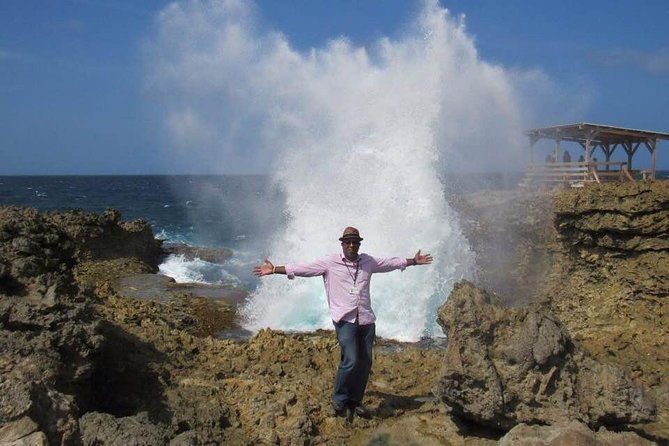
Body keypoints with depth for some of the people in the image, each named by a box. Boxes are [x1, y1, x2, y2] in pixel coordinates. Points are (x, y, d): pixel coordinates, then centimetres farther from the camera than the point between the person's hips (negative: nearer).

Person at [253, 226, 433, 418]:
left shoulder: (368, 261, 11)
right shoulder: (330, 262, -1)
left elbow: (391, 262, 25)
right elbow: (303, 268, -5)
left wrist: (414, 261, 31)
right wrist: (274, 270, -11)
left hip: (366, 321, 5)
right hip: (345, 320, -5)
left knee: (365, 363, 7)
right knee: (350, 361, -14)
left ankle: (355, 402, 24)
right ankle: (339, 399, 9)